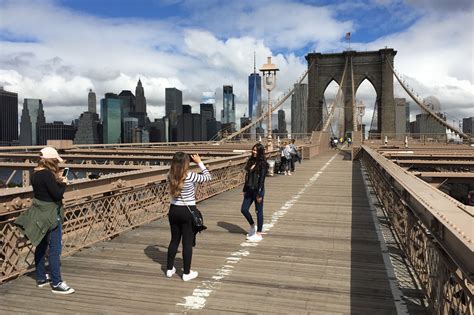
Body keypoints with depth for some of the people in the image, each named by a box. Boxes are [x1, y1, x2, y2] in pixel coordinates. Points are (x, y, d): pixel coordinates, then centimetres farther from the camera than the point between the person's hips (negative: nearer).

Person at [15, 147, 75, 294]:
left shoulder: (35, 173, 6)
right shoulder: (47, 174, -21)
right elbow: (58, 195, -22)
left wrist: (56, 181, 3)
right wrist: (63, 183, -7)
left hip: (39, 214, 10)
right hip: (50, 215, -9)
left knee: (41, 246, 18)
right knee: (55, 249, -3)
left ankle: (41, 278, 31)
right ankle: (56, 283, 3)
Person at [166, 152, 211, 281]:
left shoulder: (170, 176, -4)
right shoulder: (190, 176, -17)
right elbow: (208, 177, -3)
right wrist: (199, 162, 3)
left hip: (174, 210, 5)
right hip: (188, 212, -5)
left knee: (174, 240, 19)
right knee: (187, 242, 6)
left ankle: (169, 269, 29)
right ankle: (186, 273, 15)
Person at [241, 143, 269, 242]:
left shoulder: (262, 164, -12)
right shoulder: (251, 161, 9)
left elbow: (262, 180, -15)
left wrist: (259, 194, -17)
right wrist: (245, 189, 14)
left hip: (257, 190, -7)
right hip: (249, 190, 7)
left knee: (259, 212, 4)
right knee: (244, 209, 8)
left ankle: (258, 234, 15)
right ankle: (252, 226, 31)